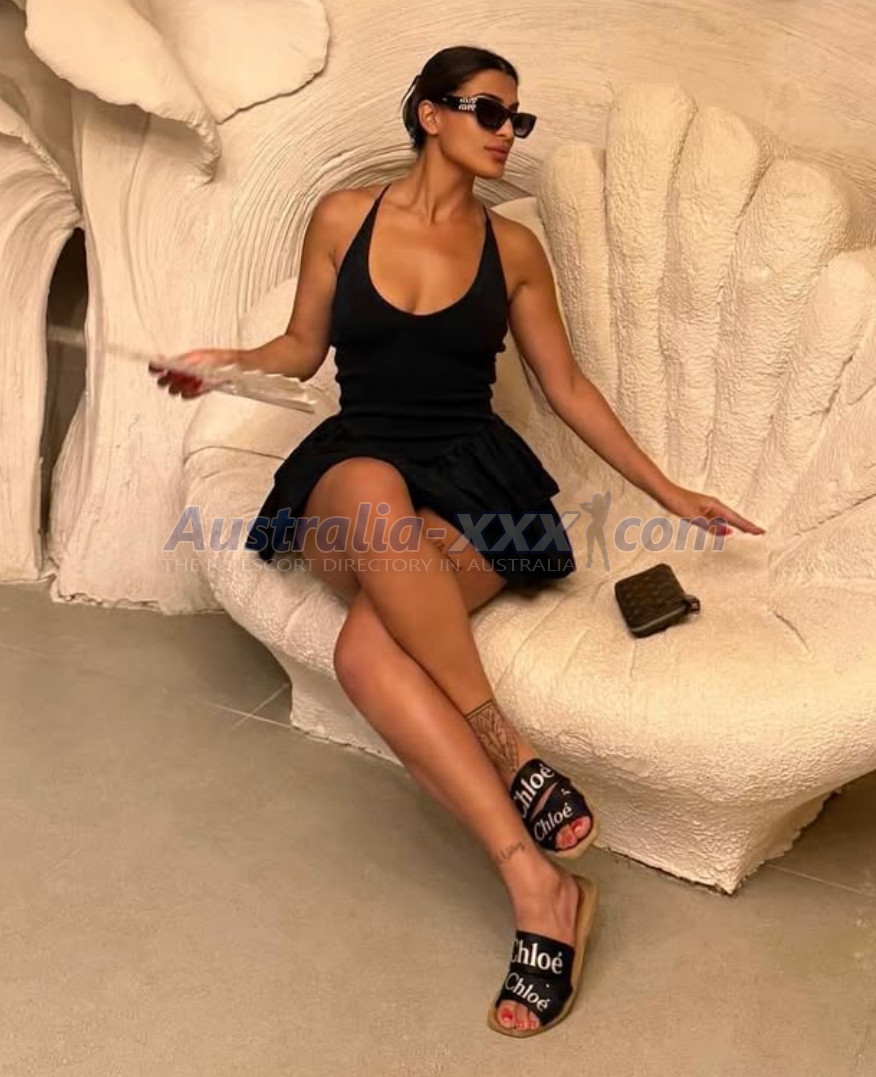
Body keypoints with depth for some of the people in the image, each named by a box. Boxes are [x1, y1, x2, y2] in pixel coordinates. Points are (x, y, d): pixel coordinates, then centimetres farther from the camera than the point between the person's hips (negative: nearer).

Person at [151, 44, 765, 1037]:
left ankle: (534, 877, -26)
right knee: (370, 489, -41)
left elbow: (566, 387, 16)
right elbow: (305, 346, 19)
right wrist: (230, 363, -3)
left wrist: (668, 493, 14)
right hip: (352, 475, 1)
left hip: (473, 477, -1)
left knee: (366, 648, -36)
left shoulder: (512, 246, 11)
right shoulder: (343, 216, 10)